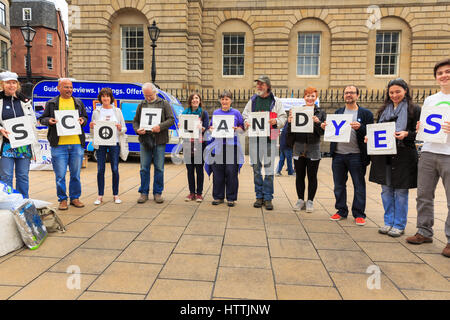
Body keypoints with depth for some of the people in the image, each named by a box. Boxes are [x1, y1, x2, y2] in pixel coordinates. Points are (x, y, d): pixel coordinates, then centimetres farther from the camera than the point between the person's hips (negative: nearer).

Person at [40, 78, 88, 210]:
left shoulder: (78, 103, 15)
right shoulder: (51, 103, 9)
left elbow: (85, 117, 19)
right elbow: (42, 119, 13)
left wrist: (82, 120, -4)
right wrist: (49, 120, -9)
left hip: (77, 144, 2)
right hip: (59, 145, -1)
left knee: (75, 174, 8)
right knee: (60, 175, 1)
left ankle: (75, 198, 21)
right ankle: (62, 200, 14)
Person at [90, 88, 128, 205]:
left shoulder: (117, 111, 7)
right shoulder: (96, 112, 8)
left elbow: (124, 129, 7)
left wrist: (120, 128, -14)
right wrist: (91, 127, -10)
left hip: (114, 143, -1)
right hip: (100, 144, 1)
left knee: (115, 169, 1)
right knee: (100, 170, 2)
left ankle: (115, 195, 13)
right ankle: (100, 196, 12)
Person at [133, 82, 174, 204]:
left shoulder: (164, 104, 5)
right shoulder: (141, 105, 14)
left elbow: (171, 119, -2)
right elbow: (135, 121, 15)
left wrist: (160, 126, -19)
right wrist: (137, 129, -7)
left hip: (159, 141, -2)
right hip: (144, 140, 2)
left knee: (159, 168, 3)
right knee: (144, 168, 5)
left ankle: (158, 193, 14)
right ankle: (144, 193, 16)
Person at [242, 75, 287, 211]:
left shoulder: (276, 101, 7)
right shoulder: (252, 100, 14)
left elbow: (283, 118, 6)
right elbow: (245, 115, 16)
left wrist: (276, 121, -15)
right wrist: (246, 122, -5)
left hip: (269, 138, -2)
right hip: (254, 138, 3)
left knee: (269, 169, -2)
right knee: (256, 168, 5)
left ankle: (268, 197, 7)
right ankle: (259, 196, 17)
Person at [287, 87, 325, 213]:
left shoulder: (321, 113, 2)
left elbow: (322, 132, -5)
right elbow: (290, 132, 4)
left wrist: (317, 123, -21)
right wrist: (289, 122, -15)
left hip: (313, 150, -1)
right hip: (299, 149, 2)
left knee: (312, 177, 6)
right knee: (299, 176, 9)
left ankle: (310, 201, 19)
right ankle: (300, 200, 22)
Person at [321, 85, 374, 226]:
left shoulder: (365, 113, 2)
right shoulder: (338, 112, 15)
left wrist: (359, 127, -22)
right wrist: (326, 127, -5)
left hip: (356, 155, -4)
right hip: (338, 155, 4)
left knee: (359, 185, 4)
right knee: (339, 185, 10)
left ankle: (359, 214, 15)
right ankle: (341, 211, 23)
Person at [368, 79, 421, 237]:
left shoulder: (414, 109, 1)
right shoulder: (383, 110, 14)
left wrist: (407, 134, -19)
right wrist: (370, 137, 0)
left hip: (403, 156, -4)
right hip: (384, 155, 4)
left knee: (400, 192, 2)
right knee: (386, 190, 9)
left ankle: (399, 225, 15)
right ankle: (389, 222, 22)